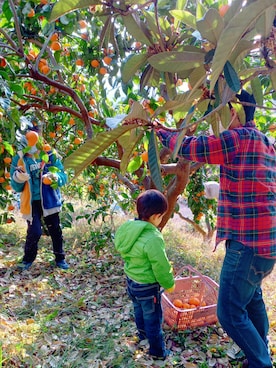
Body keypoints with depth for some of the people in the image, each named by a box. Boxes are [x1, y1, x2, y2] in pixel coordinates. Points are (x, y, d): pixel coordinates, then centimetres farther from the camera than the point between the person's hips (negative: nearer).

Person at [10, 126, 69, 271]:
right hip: (31, 202, -1)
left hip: (49, 200, 1)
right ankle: (28, 259, 20)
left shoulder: (50, 155, -3)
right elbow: (16, 187, 3)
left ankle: (60, 259, 26)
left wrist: (56, 177, -25)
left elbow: (63, 176, -3)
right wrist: (18, 179, -20)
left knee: (55, 231, 8)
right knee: (34, 232, -6)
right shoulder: (19, 159, -1)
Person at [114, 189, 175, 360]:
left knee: (139, 311, 30)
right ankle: (158, 352, 33)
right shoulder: (153, 238, -33)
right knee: (153, 319, 13)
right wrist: (169, 284, -4)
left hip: (131, 281, 8)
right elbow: (160, 266, -22)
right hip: (147, 286, -8)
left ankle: (143, 334, 54)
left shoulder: (128, 227, -9)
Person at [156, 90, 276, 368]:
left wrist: (160, 132, 6)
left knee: (230, 313, -1)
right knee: (251, 297, 27)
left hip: (248, 243, -11)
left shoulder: (239, 137, -15)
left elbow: (189, 147, -10)